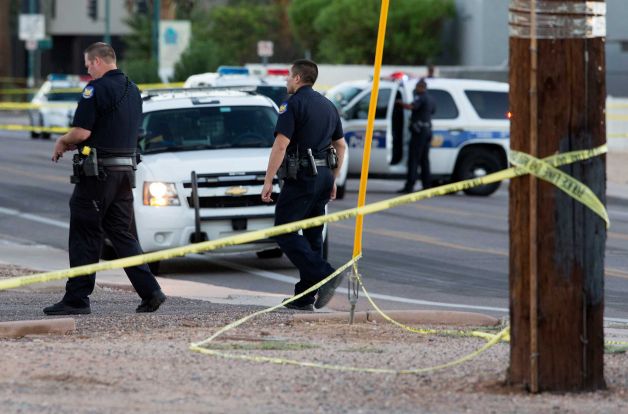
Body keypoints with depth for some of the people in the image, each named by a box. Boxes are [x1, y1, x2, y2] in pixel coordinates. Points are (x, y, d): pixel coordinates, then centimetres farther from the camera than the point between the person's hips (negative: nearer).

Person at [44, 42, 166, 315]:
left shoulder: (97, 88, -13)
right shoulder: (132, 90, 14)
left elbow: (82, 131, -20)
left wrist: (62, 142, 2)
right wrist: (74, 143, 20)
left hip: (98, 172, -8)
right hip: (125, 170, 8)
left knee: (84, 236, 0)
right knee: (121, 234, 12)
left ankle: (76, 298, 3)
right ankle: (150, 292, 3)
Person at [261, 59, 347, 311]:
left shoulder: (293, 104, -10)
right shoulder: (327, 105, 16)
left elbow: (281, 144, -18)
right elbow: (341, 145, 20)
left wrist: (268, 181, -15)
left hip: (301, 178, -8)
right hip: (324, 177, 8)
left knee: (285, 233, -7)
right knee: (313, 235, 11)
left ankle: (324, 276, -22)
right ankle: (305, 297, 10)